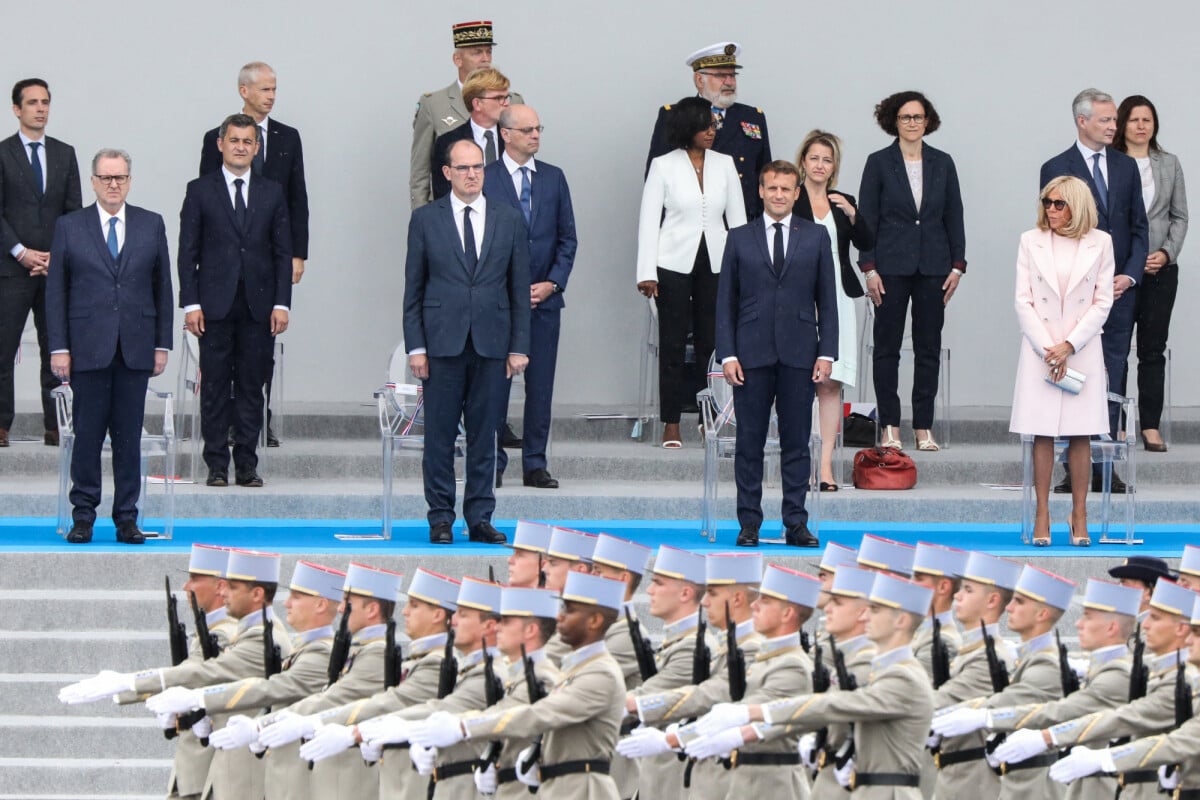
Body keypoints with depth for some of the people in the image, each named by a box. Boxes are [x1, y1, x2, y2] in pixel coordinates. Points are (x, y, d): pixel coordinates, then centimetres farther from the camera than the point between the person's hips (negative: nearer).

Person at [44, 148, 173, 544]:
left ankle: (127, 519, 7)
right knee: (87, 434, -1)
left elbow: (162, 288, 10)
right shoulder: (69, 227, 5)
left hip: (135, 348, 1)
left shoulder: (152, 225, 9)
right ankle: (83, 516, 6)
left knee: (129, 436, 2)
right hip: (88, 348, -1)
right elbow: (56, 291, 3)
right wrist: (58, 347, -4)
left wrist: (162, 344, 5)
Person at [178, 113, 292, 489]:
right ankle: (217, 464, 4)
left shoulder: (272, 193, 10)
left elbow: (283, 253, 9)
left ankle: (247, 464, 7)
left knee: (252, 386, 3)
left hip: (258, 305, 2)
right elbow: (188, 252, 2)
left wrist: (281, 303, 0)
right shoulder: (200, 191, 5)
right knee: (215, 386, 0)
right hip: (216, 304, -2)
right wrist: (191, 303, -6)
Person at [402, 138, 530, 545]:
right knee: (440, 434, 0)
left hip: (491, 343, 1)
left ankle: (480, 517, 9)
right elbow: (413, 289, 4)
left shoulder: (509, 219, 8)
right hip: (442, 342, -1)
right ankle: (441, 518, 7)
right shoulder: (426, 219, 4)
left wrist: (519, 346, 3)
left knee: (484, 434, 4)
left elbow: (520, 288, 9)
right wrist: (415, 347, -3)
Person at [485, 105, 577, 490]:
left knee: (541, 385, 3)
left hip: (544, 298, 3)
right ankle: (492, 462, 5)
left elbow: (567, 237, 10)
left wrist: (552, 283, -2)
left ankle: (535, 464, 8)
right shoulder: (484, 179, -1)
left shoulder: (553, 178, 9)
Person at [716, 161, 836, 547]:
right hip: (752, 355, 0)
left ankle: (796, 523, 5)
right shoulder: (739, 239, 8)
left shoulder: (816, 237, 8)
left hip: (799, 355, 0)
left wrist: (826, 353, -1)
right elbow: (725, 301, 6)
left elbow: (827, 299, 7)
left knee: (797, 442, 2)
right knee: (750, 443, 1)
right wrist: (727, 354, -3)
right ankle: (749, 523, 5)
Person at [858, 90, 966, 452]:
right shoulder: (879, 163, 0)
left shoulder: (942, 164, 7)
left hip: (932, 267, 2)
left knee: (929, 347, 3)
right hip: (891, 266, -2)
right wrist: (869, 268, -7)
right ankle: (890, 427, 6)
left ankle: (924, 427, 6)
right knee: (887, 346, 0)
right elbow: (866, 218, -1)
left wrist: (957, 265, 2)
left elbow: (954, 216, 9)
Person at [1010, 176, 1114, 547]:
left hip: (1082, 349, 0)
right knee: (1042, 434, -1)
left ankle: (1079, 516, 7)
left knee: (1080, 435, 2)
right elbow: (1023, 302, 0)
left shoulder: (1100, 243, 2)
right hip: (1039, 349, 0)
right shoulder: (1031, 241, 2)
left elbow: (1102, 302, 0)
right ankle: (1042, 515, 2)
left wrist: (1068, 346, -9)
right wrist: (1047, 349, -9)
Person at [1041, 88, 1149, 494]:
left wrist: (1129, 275, -2)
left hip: (1121, 289, 4)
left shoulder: (1126, 167, 12)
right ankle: (1075, 469, -2)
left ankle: (1104, 466, 4)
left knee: (1111, 378, 3)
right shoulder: (1056, 169, -1)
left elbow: (1139, 227, 12)